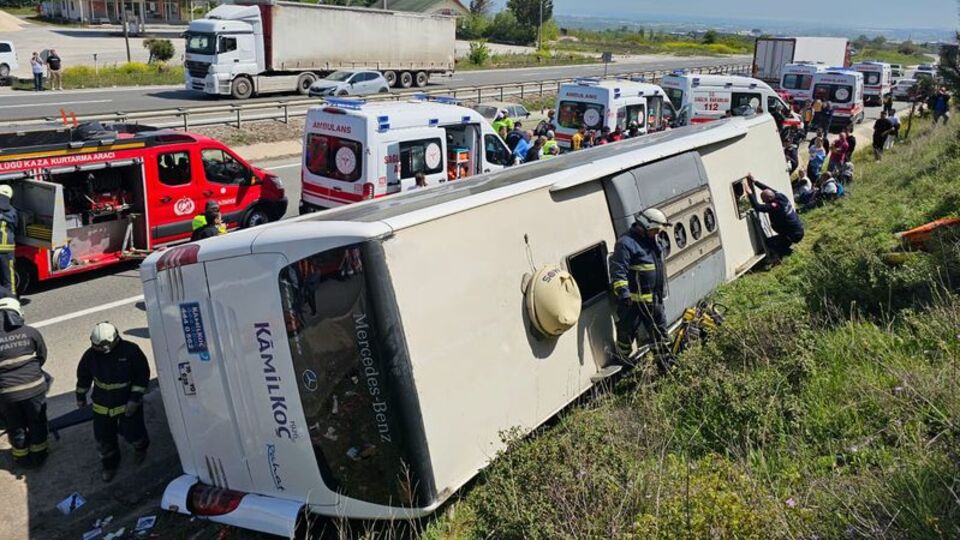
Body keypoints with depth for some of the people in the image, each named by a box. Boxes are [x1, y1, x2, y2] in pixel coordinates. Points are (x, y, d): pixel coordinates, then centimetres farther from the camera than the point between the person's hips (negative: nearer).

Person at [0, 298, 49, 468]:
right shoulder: (30, 332, -9)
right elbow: (42, 357, 2)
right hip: (34, 387, 0)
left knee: (16, 427, 21)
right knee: (37, 423, 20)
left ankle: (22, 457, 39)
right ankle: (38, 455, 35)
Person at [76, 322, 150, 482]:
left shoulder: (130, 350, -20)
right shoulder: (90, 355, -11)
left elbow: (143, 375, -13)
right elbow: (83, 377, 8)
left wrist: (135, 399, -16)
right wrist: (81, 397, 18)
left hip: (129, 404, -3)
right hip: (102, 405, 3)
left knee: (133, 433, 8)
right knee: (104, 438, 11)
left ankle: (140, 448, 45)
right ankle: (109, 464, 38)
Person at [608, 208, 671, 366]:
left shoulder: (651, 241, 13)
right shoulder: (626, 243, -17)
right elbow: (618, 271, -22)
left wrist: (662, 291, 28)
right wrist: (623, 293, -27)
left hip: (655, 299, 9)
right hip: (633, 300, -9)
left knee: (660, 328, 19)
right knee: (627, 331, 4)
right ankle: (622, 361, 19)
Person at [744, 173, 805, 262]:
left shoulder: (774, 207, -28)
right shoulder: (781, 196, -4)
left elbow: (757, 207, -30)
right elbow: (767, 189, 7)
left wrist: (750, 193, -24)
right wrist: (755, 181, 7)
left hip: (794, 235, -9)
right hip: (799, 230, 9)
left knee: (769, 242, -5)